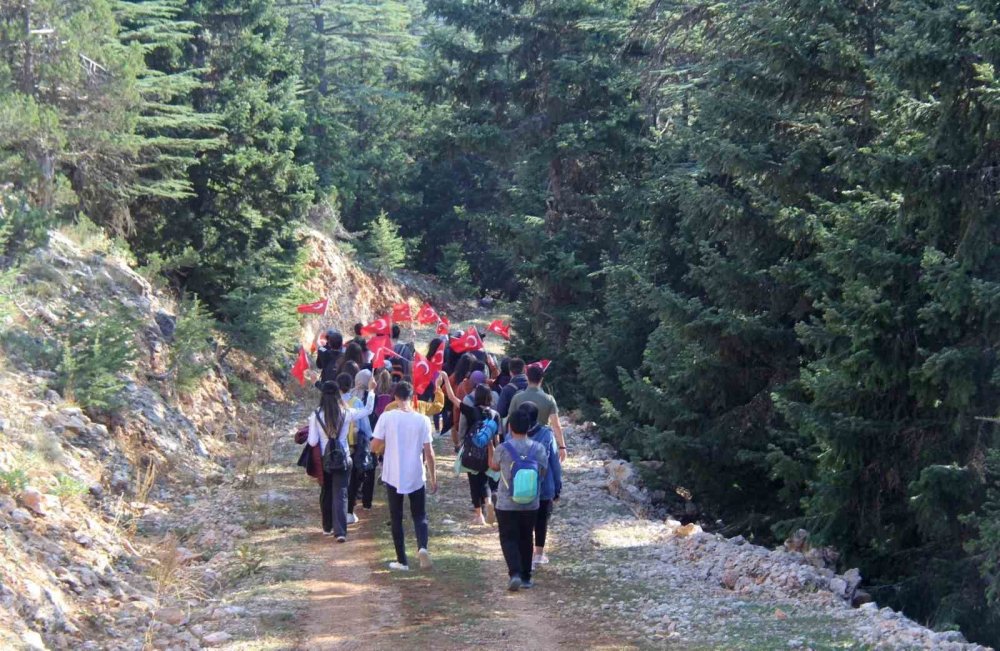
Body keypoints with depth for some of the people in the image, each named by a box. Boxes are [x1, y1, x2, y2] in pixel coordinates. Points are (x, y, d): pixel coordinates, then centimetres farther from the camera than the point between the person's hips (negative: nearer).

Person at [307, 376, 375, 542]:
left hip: (324, 460, 1)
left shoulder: (316, 416, -11)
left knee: (326, 493, 18)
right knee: (340, 494, 1)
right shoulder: (346, 413, -9)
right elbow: (368, 410, 5)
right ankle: (340, 531, -10)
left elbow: (312, 441, -10)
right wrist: (371, 390, 14)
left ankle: (328, 527, 31)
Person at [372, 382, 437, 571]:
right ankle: (422, 547, -14)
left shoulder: (386, 417, -8)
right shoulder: (422, 420, -6)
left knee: (396, 518, 12)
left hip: (393, 476, 0)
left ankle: (402, 561, 12)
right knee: (419, 516, 13)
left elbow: (374, 447, -6)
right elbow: (429, 452, -4)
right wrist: (433, 477, 6)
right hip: (417, 476, 1)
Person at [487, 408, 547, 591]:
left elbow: (493, 466, 7)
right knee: (526, 539, 16)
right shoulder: (539, 449, -6)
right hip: (531, 505, 3)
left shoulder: (503, 449, -13)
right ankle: (526, 577, 20)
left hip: (507, 505, -3)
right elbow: (543, 472, 6)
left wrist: (489, 446, 20)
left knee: (509, 539, 6)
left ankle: (515, 573, -12)